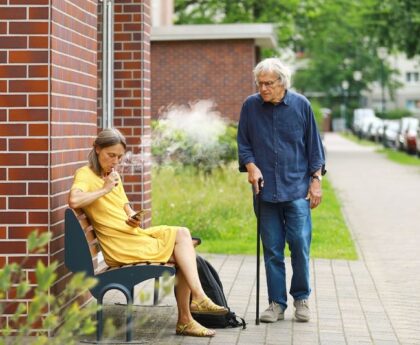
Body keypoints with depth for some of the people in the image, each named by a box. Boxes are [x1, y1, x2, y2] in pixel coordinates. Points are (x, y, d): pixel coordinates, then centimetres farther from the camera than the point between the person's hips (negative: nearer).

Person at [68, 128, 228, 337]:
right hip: (121, 247, -8)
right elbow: (73, 200, -30)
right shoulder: (85, 174, -8)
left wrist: (133, 218, 0)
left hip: (134, 234, 8)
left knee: (182, 233, -11)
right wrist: (105, 189, -19)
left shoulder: (114, 175, 19)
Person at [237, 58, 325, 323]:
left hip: (297, 189, -1)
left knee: (300, 244, -5)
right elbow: (243, 143, 11)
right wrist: (250, 165, -6)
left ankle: (302, 298, 14)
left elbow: (313, 145, 6)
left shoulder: (301, 105, 0)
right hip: (265, 189, 1)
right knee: (272, 249, 5)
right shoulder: (251, 106, 2)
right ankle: (277, 303, 15)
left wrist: (316, 179, 2)